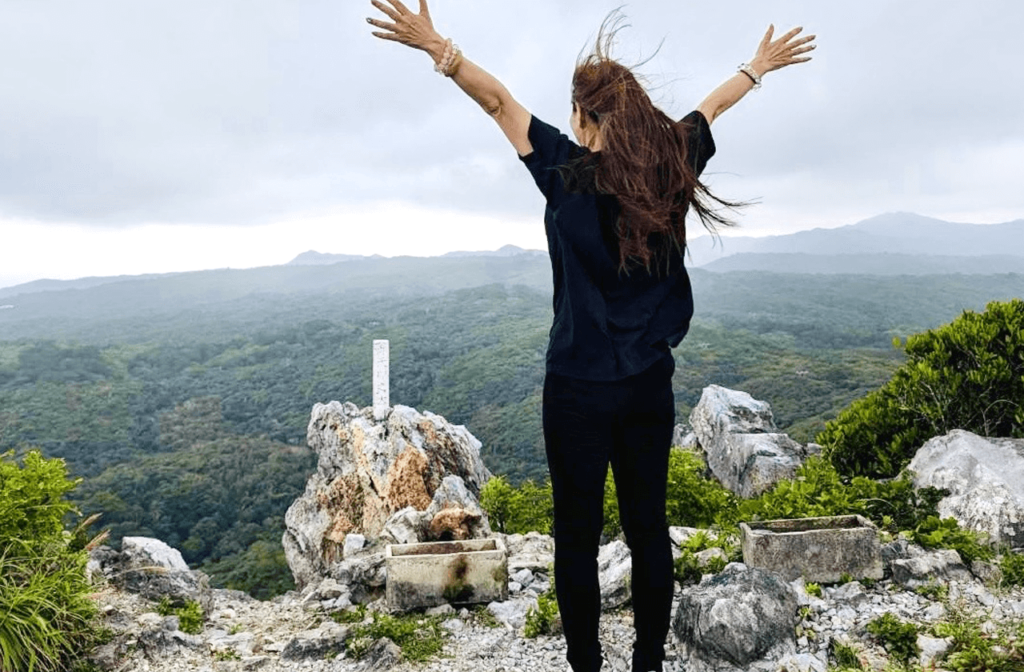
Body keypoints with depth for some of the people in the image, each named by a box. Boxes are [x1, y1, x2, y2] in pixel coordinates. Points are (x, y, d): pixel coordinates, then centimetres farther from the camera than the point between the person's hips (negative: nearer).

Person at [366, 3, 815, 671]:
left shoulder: (569, 172, -11)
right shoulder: (670, 168, 1)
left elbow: (500, 102, -11)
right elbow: (709, 108, 18)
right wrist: (760, 66, 34)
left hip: (579, 387, -4)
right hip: (650, 384, 5)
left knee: (579, 534, 8)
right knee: (648, 526, 14)